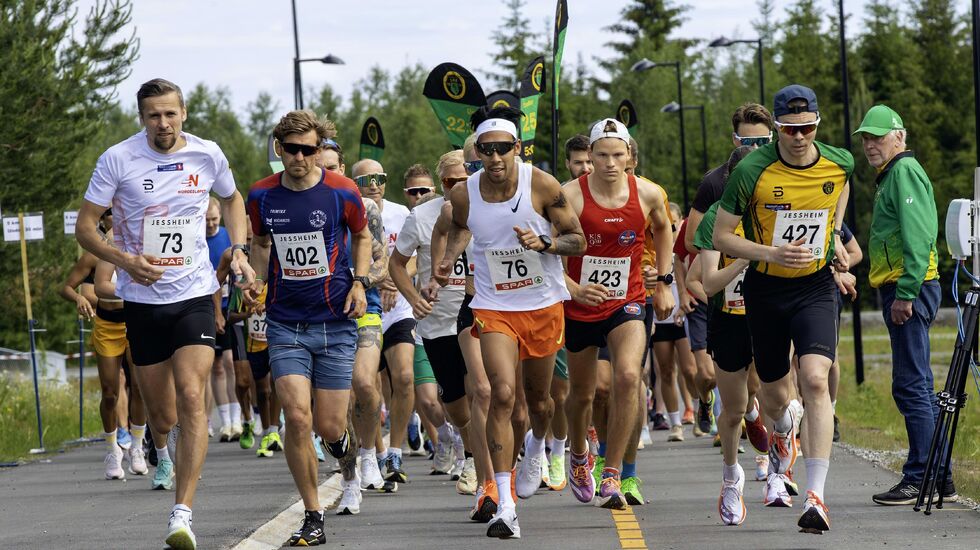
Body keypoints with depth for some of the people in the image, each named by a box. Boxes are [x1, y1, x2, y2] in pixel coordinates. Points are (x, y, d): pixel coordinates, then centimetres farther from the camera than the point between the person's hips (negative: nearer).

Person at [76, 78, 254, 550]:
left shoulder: (207, 155, 0)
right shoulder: (118, 160, -7)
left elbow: (231, 199, 22)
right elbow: (85, 227, -4)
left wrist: (239, 251, 8)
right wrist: (123, 260, -21)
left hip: (194, 294, 0)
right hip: (142, 299, 0)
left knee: (191, 398, -17)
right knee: (161, 413, 7)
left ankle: (182, 512, -20)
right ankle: (165, 453, 47)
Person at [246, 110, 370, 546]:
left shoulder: (342, 193, -6)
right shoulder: (261, 196, -1)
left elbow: (362, 236, 13)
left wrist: (359, 282, -1)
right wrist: (256, 280, 1)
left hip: (335, 323, -1)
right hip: (285, 325, 1)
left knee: (329, 427, -2)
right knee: (297, 418, -14)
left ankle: (344, 443, 39)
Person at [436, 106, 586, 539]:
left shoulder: (543, 186, -13)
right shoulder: (464, 194, -8)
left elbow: (577, 240, -6)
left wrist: (543, 243, -24)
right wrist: (449, 256, -2)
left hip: (543, 304, 1)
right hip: (494, 307, 0)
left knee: (538, 397, 16)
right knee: (503, 393, -19)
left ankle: (536, 446, 55)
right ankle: (505, 506, -20)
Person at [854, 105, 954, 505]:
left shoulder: (905, 171, -9)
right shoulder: (891, 175, 22)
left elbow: (919, 237, -20)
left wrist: (905, 292, -23)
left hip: (908, 290, -11)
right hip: (901, 291, 11)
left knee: (911, 386, -10)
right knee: (918, 387, 11)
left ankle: (920, 479, -10)